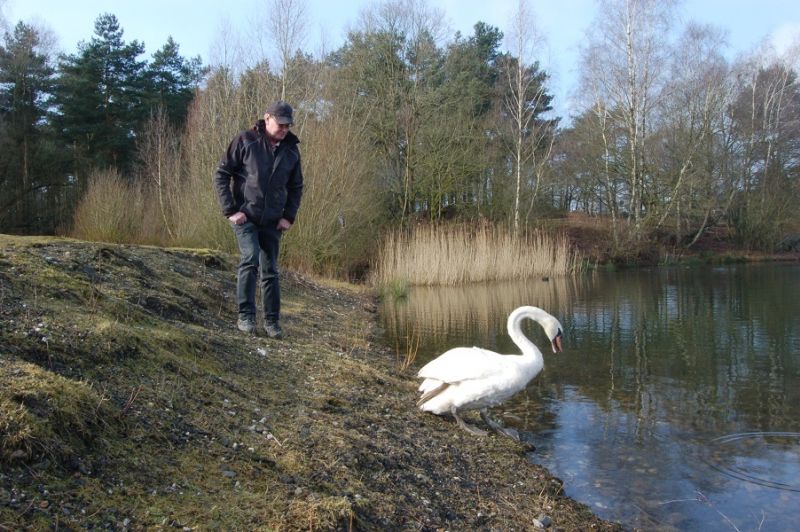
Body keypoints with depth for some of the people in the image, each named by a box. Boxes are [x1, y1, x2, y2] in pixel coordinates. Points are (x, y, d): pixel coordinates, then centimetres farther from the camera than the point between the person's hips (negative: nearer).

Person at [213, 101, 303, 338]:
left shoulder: (291, 150, 6)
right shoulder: (245, 141, -6)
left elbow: (296, 187, 17)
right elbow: (221, 175, -5)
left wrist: (289, 216, 6)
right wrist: (230, 210, -12)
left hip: (272, 221, 4)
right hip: (245, 216, -4)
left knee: (270, 270, 7)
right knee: (250, 257, -21)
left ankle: (272, 321, 17)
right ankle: (245, 316, -12)